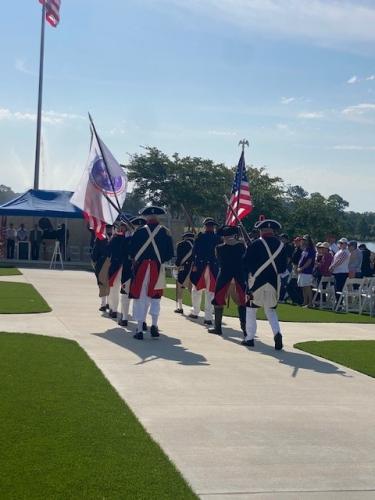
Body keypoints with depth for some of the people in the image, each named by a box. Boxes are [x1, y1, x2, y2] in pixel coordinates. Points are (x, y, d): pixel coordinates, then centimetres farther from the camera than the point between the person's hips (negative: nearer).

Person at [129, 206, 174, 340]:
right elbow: (170, 253, 1)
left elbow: (131, 251, 0)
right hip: (158, 269, 1)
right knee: (155, 297, 16)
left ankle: (140, 329, 3)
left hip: (141, 268, -1)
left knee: (140, 298, 5)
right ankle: (154, 325, 2)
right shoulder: (165, 232, -1)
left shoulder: (139, 232, -4)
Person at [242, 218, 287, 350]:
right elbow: (283, 266, 7)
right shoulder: (281, 245, 2)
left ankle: (249, 338, 13)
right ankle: (277, 333, -7)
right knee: (270, 310, 16)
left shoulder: (256, 244, -11)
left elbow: (246, 262, -7)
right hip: (274, 282, 4)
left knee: (251, 309, 12)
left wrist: (249, 273, 11)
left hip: (256, 281, -4)